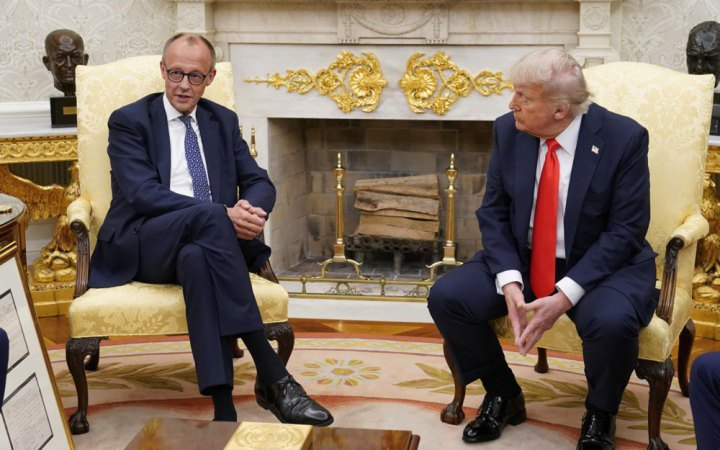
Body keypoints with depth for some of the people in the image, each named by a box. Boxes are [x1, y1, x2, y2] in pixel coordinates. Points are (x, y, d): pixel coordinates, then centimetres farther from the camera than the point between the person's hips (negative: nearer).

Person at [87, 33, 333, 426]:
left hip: (203, 243, 3)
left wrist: (250, 211, -17)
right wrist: (223, 214, -24)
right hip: (142, 247, -3)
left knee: (197, 258, -37)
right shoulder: (128, 121, 3)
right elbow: (143, 194, -12)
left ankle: (224, 410, -44)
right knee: (209, 215, -36)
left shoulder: (223, 121, 17)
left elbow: (259, 182, 10)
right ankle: (272, 377, -39)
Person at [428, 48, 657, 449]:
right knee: (446, 297, -15)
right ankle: (504, 396, 10)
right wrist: (509, 281, -19)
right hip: (521, 260, 4)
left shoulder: (624, 138, -17)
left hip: (601, 265, -4)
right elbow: (494, 212, -2)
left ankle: (600, 415, 0)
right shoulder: (509, 130, -6)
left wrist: (565, 296, -25)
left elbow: (625, 231, -17)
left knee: (613, 322, -35)